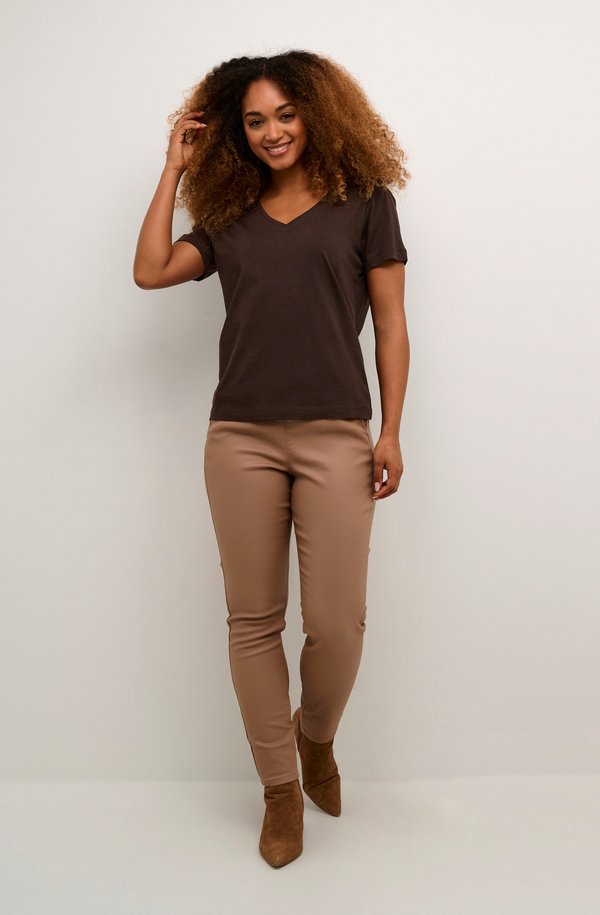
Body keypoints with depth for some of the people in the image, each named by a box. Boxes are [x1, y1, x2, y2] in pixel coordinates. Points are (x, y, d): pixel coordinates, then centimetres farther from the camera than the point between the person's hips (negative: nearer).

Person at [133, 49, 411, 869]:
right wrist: (175, 167, 10)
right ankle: (281, 787, 22)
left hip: (335, 437, -2)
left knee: (337, 622, -5)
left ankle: (316, 737, 28)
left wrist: (391, 432, -2)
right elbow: (151, 271, 3)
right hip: (240, 439, 3)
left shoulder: (364, 202, 9)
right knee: (253, 620, 5)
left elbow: (390, 323, 6)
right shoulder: (228, 218, 17)